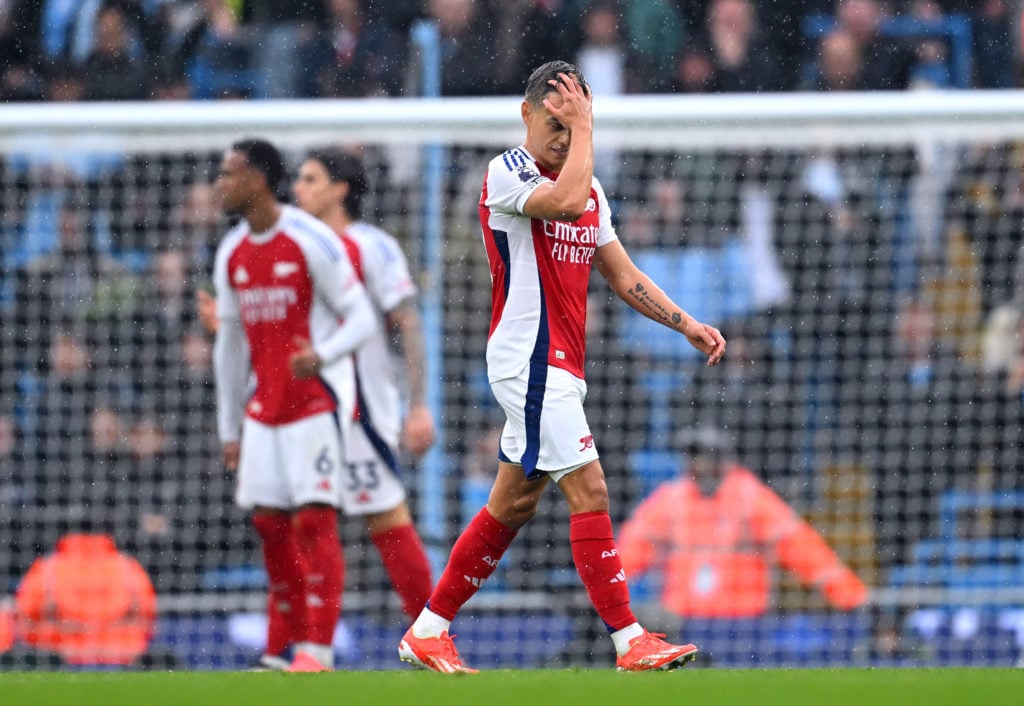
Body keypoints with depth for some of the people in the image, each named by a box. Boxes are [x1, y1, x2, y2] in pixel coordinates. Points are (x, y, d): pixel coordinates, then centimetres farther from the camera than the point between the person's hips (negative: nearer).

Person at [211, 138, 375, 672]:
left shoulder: (312, 242, -11)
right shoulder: (232, 254, 11)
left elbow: (360, 318, -10)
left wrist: (321, 355, -30)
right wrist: (229, 428, 18)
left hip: (317, 401, -7)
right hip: (265, 407, 7)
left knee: (314, 519, -12)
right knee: (270, 523, 4)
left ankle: (317, 648, -12)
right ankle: (281, 650, 13)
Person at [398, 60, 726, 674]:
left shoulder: (590, 187, 16)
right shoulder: (507, 173, -9)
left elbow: (623, 276, 18)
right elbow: (567, 202, -29)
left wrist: (687, 324, 9)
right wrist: (583, 126, -19)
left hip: (559, 367, 9)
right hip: (529, 361, -9)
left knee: (512, 506, 11)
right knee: (589, 490, -14)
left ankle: (427, 631, 18)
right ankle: (631, 642, -16)